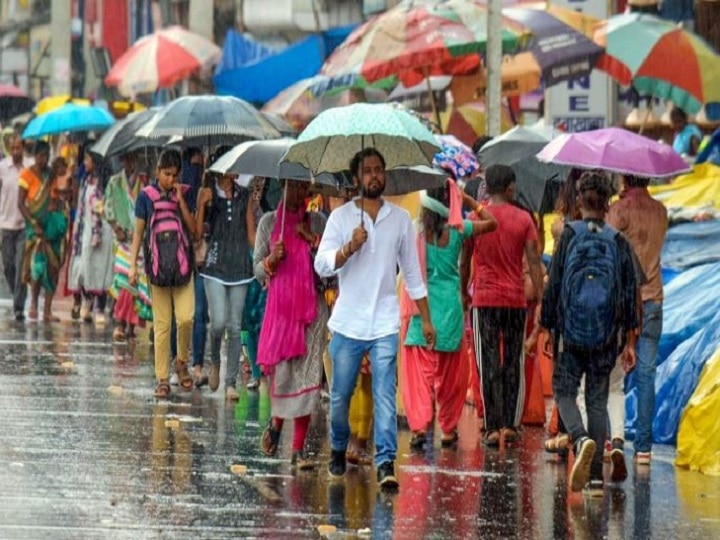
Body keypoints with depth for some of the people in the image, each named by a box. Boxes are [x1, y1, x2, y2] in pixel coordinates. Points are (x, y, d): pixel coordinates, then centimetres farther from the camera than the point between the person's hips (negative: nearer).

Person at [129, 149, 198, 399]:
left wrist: (180, 200, -9)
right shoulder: (146, 196, 3)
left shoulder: (185, 194, 5)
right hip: (157, 263, 0)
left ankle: (182, 362, 14)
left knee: (186, 318, -12)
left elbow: (194, 230, -2)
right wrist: (133, 265, 2)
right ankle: (162, 379, 5)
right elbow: (139, 232, 7)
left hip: (182, 264, 0)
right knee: (162, 324, 0)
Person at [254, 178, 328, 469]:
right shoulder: (269, 222, 7)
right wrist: (272, 260, -12)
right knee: (281, 371, -4)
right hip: (280, 304, 0)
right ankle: (276, 422, 28)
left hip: (312, 306, 0)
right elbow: (257, 270, 8)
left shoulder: (317, 221, 8)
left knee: (307, 375, -4)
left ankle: (299, 448, -2)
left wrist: (312, 238, -10)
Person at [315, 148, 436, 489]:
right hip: (348, 323, 0)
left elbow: (412, 272, 13)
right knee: (340, 395, 8)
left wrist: (426, 320, 11)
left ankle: (386, 462, -14)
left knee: (385, 394, -10)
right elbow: (322, 265, -8)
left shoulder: (400, 219, 7)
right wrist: (349, 247, -25)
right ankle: (338, 451, 30)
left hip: (385, 324, 0)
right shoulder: (341, 217, 1)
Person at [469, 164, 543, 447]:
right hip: (516, 299, 1)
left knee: (489, 365, -1)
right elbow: (533, 262, -2)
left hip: (484, 299, -1)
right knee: (513, 364, 10)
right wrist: (541, 297, 3)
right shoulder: (523, 219, 0)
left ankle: (493, 427, -6)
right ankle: (511, 425, 6)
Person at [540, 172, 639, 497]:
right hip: (605, 336, 2)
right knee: (598, 400, 8)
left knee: (564, 392, 9)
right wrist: (630, 342, 8)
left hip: (571, 333, -2)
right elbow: (630, 293, 3)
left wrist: (547, 328, 7)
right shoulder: (618, 242, 2)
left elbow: (554, 284, -2)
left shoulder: (569, 236, -3)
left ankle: (581, 439, -22)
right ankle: (595, 477, 5)